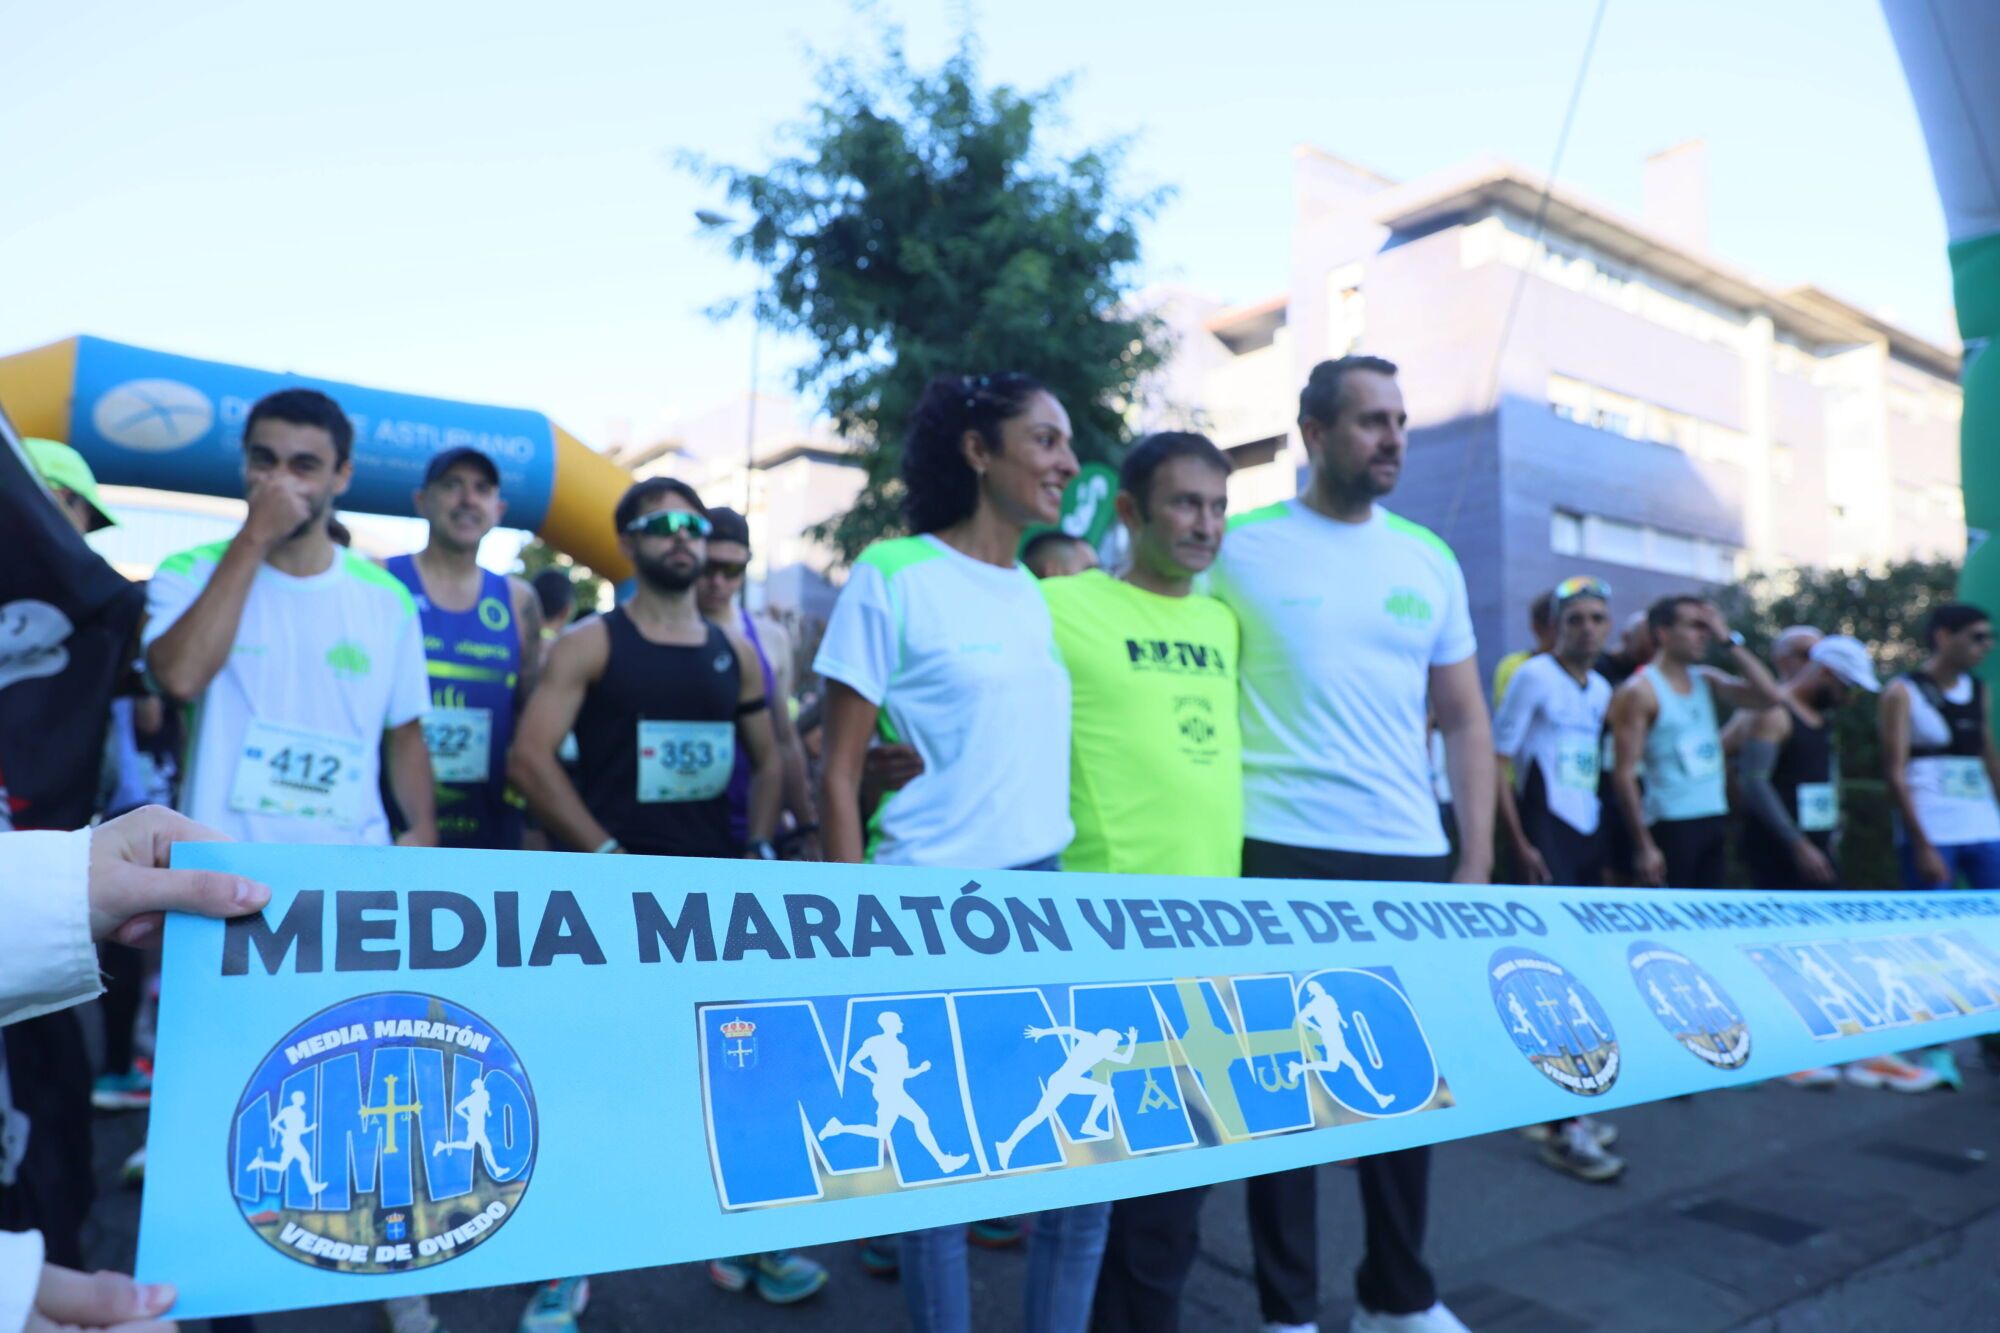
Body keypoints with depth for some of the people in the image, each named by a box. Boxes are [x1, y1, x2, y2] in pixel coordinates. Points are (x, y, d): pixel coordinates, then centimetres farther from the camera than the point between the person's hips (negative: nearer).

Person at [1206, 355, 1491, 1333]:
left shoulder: (1429, 560, 10)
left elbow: (1466, 721, 13)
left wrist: (1477, 863, 6)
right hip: (1280, 856, -4)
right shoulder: (1240, 549, -2)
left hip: (1410, 859, 4)